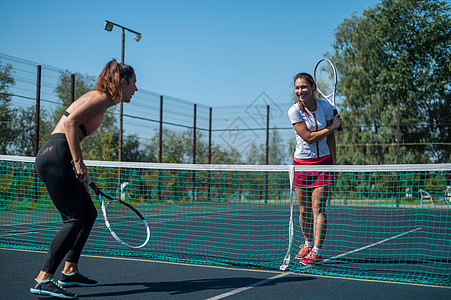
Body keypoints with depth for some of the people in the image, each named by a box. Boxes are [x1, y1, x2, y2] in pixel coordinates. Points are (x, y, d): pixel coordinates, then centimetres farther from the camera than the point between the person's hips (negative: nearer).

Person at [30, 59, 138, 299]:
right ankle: (43, 280, -11)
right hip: (55, 156, -10)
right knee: (74, 220, -11)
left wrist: (82, 179, 22)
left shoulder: (101, 100, 22)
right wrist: (79, 162, -20)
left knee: (89, 214, 14)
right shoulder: (101, 97, -7)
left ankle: (69, 272, 22)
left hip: (58, 160, 10)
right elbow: (70, 122, -19)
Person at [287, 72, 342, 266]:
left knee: (319, 208, -8)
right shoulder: (294, 111, -9)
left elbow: (330, 138, 6)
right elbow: (309, 137, -15)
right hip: (301, 163, 0)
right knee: (304, 210, 7)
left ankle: (316, 250, -6)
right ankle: (307, 243, 28)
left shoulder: (326, 107, -1)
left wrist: (333, 162, 2)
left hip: (323, 161, 0)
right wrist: (332, 127, -9)